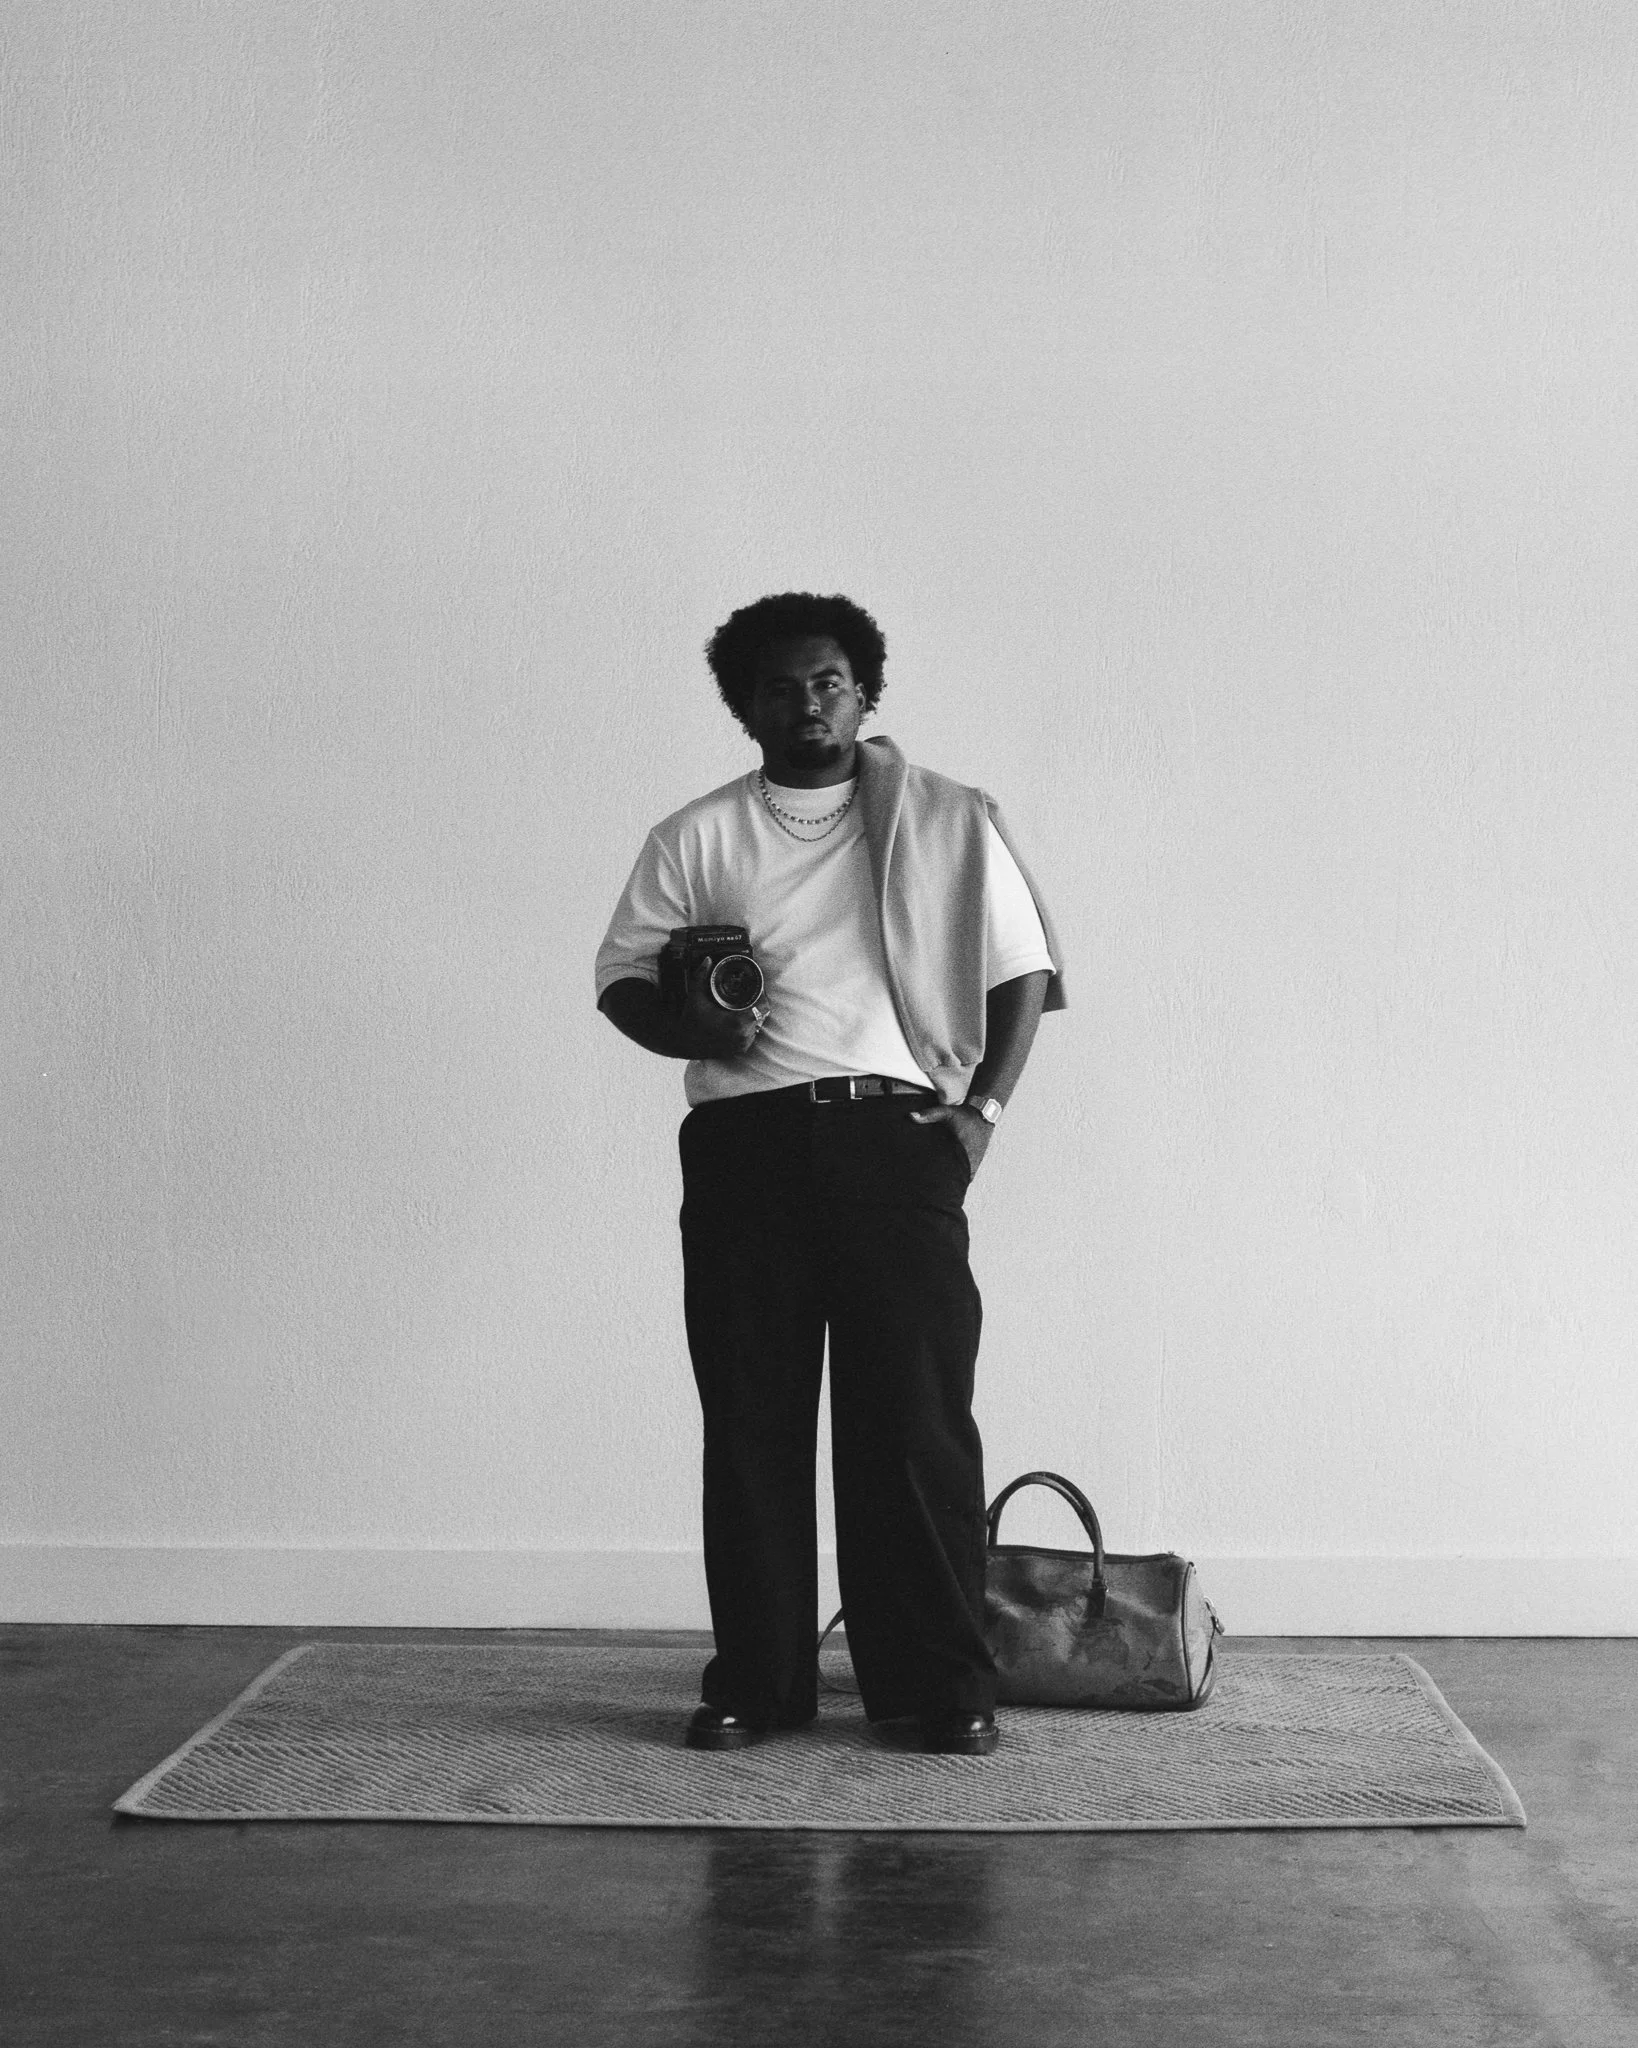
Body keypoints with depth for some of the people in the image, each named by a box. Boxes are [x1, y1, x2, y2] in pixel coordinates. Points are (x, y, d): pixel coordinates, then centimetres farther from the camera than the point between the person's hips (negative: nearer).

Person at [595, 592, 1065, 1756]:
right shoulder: (697, 838, 13)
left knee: (919, 1418, -4)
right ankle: (756, 1681, 13)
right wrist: (688, 1025, -10)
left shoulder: (952, 824, 11)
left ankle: (946, 1683, 6)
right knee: (751, 1421, 3)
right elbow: (622, 976, 12)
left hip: (897, 1136, -1)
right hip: (744, 1143, 2)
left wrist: (983, 1107, -4)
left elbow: (1023, 975, 9)